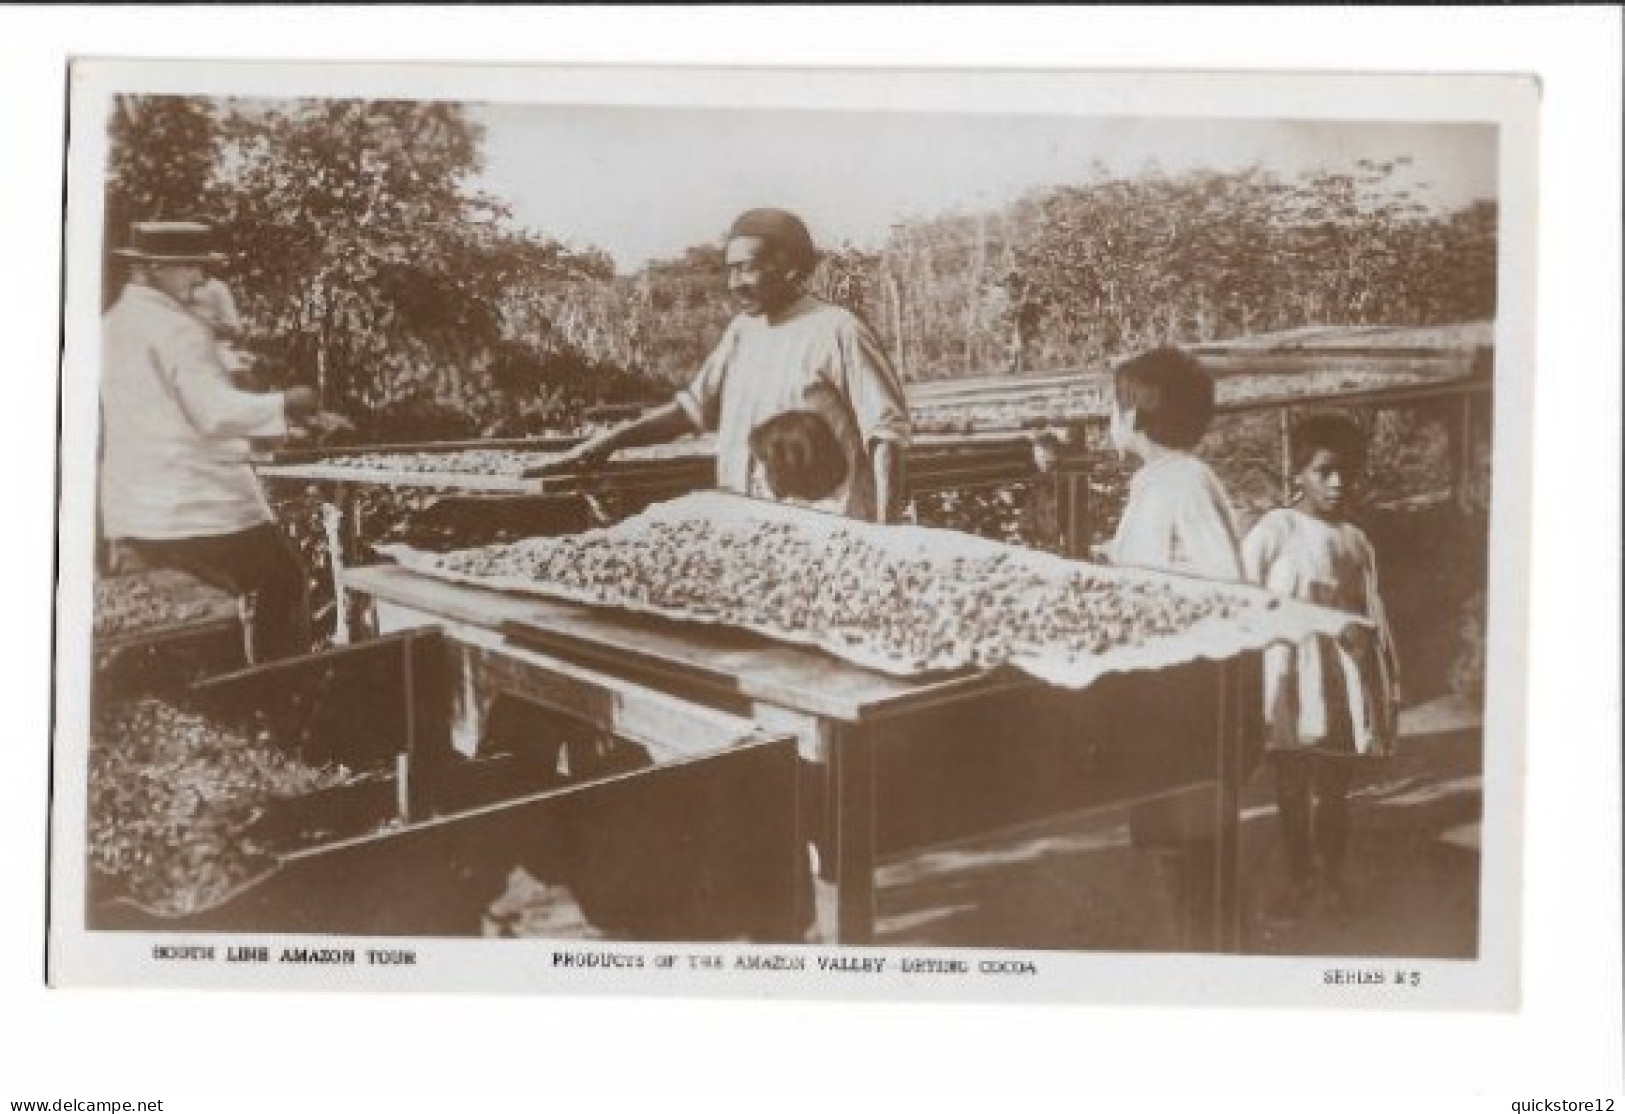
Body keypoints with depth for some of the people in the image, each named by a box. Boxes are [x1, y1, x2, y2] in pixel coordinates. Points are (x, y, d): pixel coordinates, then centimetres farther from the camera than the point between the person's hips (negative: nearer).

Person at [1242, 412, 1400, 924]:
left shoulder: (1355, 540, 9)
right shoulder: (1275, 529, -5)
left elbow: (1372, 619, 13)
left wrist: (1386, 686, 12)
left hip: (1342, 679, 3)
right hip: (1290, 678, -3)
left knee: (1333, 788, 9)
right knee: (1292, 786, 7)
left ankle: (1332, 877, 25)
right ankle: (1298, 879, 20)